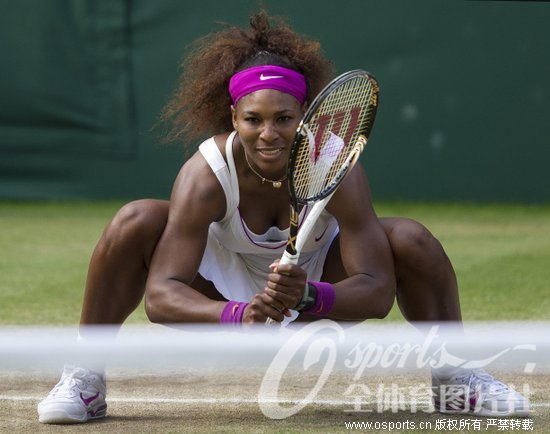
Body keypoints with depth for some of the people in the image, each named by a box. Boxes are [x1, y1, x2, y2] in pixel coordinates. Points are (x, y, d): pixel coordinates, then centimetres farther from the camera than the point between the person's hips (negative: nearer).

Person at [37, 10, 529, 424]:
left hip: (316, 279, 1)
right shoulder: (205, 176, -32)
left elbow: (377, 289, -33)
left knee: (410, 239, -27)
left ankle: (456, 380, -2)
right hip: (227, 285, -1)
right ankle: (83, 380, -12)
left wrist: (309, 298, -54)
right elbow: (160, 294, -38)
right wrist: (240, 314, -57)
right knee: (136, 222, -30)